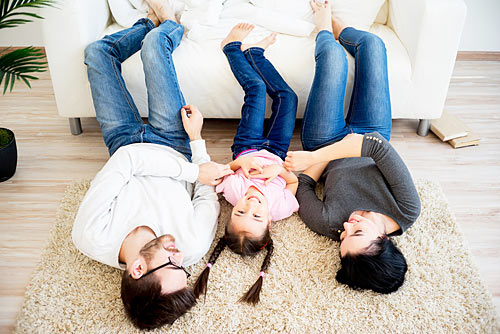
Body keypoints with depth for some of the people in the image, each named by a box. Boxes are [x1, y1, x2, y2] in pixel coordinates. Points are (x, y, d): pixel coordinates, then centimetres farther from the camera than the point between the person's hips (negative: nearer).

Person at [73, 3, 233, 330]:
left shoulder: (91, 239, -40)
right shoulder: (193, 247, -36)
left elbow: (125, 160, -35)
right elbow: (208, 194, -16)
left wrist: (193, 171, -37)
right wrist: (197, 138, -11)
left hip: (126, 145, 1)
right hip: (175, 146, 0)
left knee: (97, 50, 8)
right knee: (154, 41, -5)